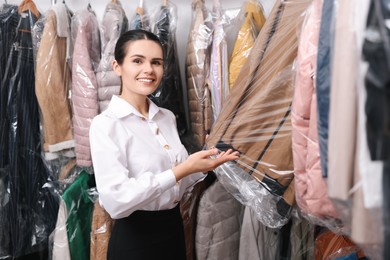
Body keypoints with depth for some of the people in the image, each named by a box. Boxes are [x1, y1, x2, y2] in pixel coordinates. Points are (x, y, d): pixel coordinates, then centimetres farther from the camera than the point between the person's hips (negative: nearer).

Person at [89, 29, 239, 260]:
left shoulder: (168, 117, 3)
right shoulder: (105, 124, -16)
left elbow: (177, 185, 10)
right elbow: (116, 201, -25)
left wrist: (206, 163, -6)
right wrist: (181, 170, -26)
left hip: (174, 228, 6)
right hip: (135, 238, -6)